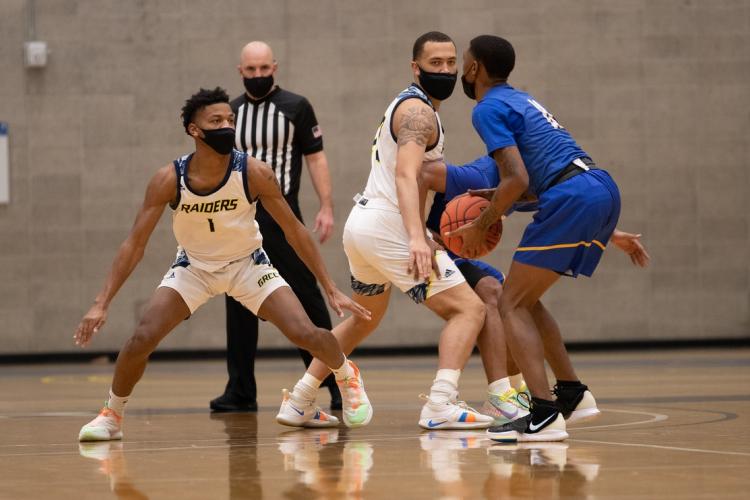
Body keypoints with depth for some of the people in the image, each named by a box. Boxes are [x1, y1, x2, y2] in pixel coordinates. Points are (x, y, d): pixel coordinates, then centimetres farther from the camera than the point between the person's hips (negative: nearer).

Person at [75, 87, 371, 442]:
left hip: (248, 263, 0)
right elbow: (135, 243, -19)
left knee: (306, 334, -14)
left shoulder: (254, 173, -24)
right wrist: (101, 304, -26)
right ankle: (111, 416, 6)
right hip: (193, 266, 0)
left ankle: (347, 375, 21)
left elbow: (295, 232, -13)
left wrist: (332, 290, -13)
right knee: (142, 337, -19)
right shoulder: (169, 180, -24)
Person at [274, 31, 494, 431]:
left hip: (362, 222, 10)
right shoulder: (419, 111, -13)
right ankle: (440, 407, -27)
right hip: (388, 227, -10)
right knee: (468, 308, -12)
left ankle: (300, 401, 33)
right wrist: (417, 240, -42)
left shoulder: (406, 105, 20)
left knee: (364, 319, 30)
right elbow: (405, 176, -29)